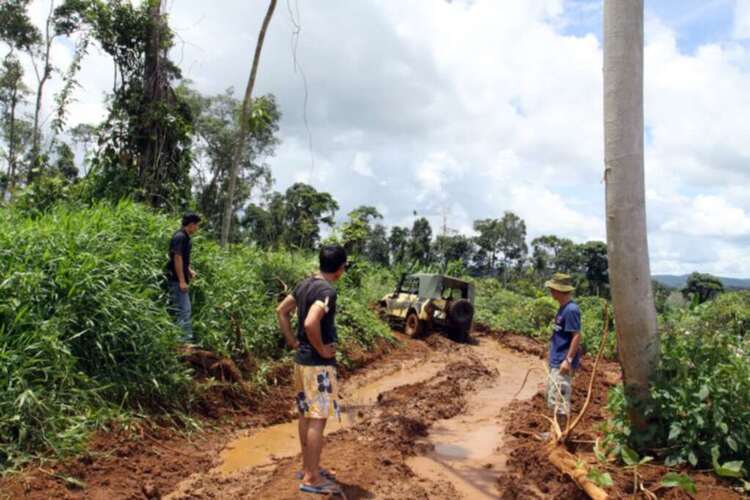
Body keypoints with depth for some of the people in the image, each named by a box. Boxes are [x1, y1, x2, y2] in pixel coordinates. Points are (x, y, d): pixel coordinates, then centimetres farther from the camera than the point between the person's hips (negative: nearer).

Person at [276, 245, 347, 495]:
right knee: (318, 419, -1)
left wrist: (293, 342, 13)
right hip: (319, 364, -9)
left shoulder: (305, 284, 7)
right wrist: (321, 349, -19)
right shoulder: (327, 290, -20)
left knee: (306, 415, 17)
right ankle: (312, 478, 7)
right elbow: (310, 323, -34)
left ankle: (307, 467, 29)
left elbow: (281, 310, 16)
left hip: (301, 359, 9)